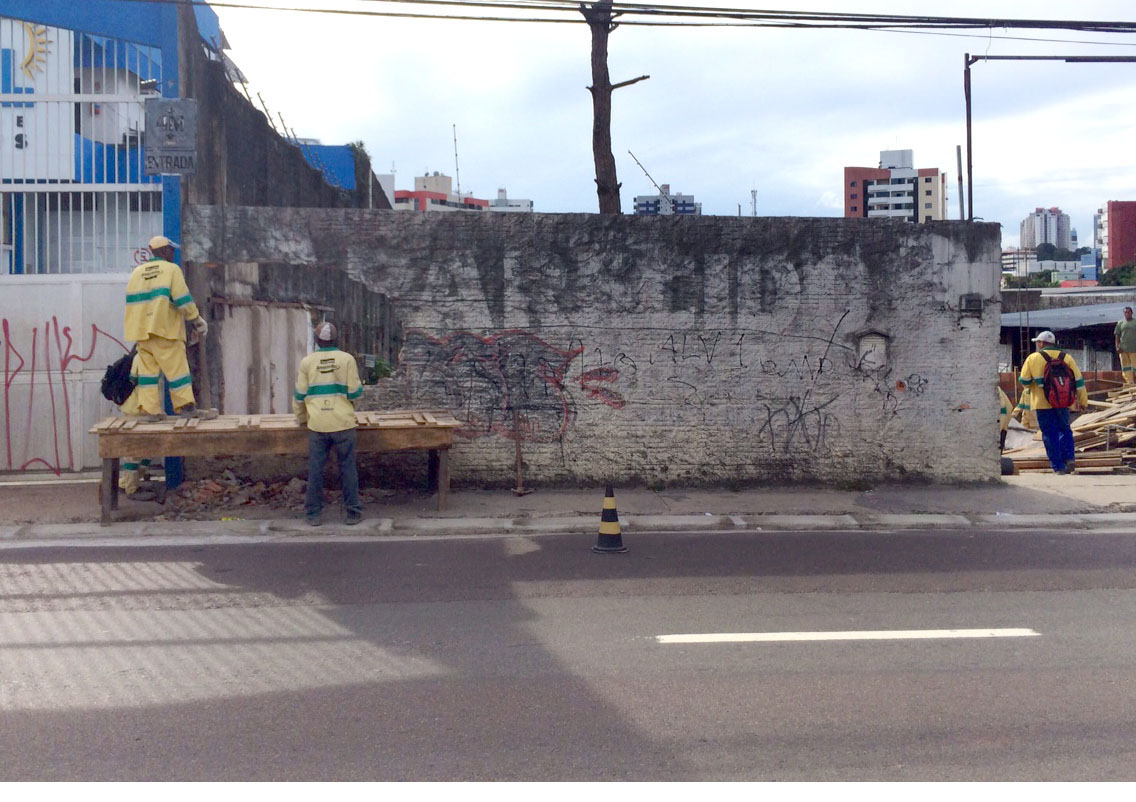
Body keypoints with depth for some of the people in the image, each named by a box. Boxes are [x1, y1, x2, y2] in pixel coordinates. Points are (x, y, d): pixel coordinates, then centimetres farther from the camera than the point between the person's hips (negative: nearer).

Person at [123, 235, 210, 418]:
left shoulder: (137, 272, 15)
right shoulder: (171, 269, -2)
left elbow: (130, 301, 18)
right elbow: (183, 300, -9)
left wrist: (129, 325, 28)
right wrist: (198, 320, -1)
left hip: (141, 330, 6)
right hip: (164, 329, -6)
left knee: (148, 367, 9)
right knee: (176, 366, -3)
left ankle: (149, 407, 6)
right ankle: (186, 406, -4)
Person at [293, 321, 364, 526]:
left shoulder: (307, 362, 2)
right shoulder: (347, 359, -2)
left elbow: (300, 395, 7)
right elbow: (355, 392, -3)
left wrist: (301, 418, 23)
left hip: (317, 425, 1)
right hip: (343, 424, -1)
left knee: (315, 470, 8)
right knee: (348, 468, 6)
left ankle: (313, 514, 15)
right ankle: (352, 513, 11)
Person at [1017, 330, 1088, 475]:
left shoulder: (1033, 358, -4)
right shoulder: (1066, 357, 5)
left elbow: (1024, 381, -2)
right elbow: (1078, 380, 5)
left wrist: (1031, 387, 21)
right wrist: (1082, 401, 10)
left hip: (1043, 403, -3)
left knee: (1050, 434, 2)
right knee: (1065, 430, 19)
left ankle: (1058, 466, 1)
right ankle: (1069, 458, 4)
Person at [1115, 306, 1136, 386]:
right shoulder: (1120, 323, 11)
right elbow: (1117, 335, 10)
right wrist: (1117, 346, -2)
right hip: (1123, 348, 2)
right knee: (1125, 366, 2)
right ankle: (1129, 381, 6)